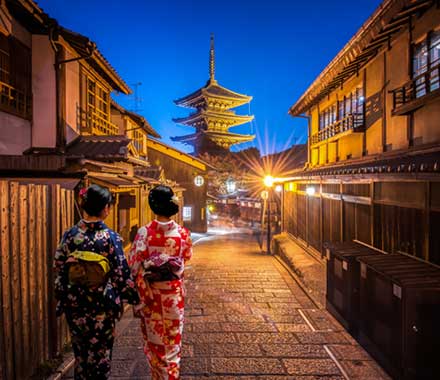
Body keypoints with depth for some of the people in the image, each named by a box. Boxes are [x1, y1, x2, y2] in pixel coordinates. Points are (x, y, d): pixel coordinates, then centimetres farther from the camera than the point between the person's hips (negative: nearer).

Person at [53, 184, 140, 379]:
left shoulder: (69, 235, -6)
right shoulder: (111, 237, -15)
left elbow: (58, 269, 0)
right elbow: (121, 273, -12)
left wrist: (62, 297, 13)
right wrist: (133, 297, 1)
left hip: (75, 304, 3)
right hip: (103, 305, -3)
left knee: (81, 352, 22)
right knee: (100, 353, 15)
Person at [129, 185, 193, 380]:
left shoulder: (144, 232, -15)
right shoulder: (182, 232, -10)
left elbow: (134, 266, -13)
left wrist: (138, 293, 0)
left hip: (150, 292, 0)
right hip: (173, 292, 1)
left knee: (153, 339, 19)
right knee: (173, 340, 16)